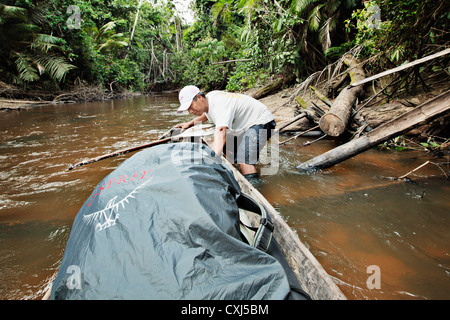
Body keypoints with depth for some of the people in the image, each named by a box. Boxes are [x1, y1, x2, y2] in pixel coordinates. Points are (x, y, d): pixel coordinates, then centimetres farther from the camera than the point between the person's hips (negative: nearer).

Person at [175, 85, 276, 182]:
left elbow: (220, 132, -49)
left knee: (244, 160, -26)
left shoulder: (220, 104, -33)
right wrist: (189, 123, 16)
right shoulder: (208, 98, -2)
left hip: (261, 122, -10)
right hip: (245, 125, 11)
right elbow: (206, 115, 25)